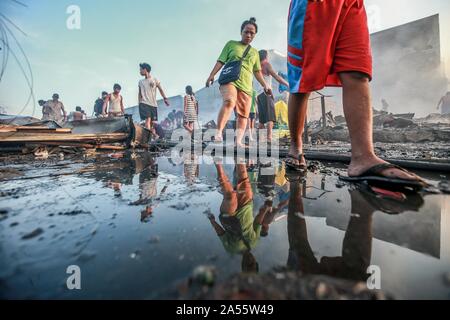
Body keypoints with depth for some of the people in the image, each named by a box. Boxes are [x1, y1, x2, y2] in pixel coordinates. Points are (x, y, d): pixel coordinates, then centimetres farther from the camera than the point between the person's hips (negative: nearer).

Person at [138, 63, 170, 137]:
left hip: (153, 104, 0)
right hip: (144, 104, 0)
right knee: (148, 119, -19)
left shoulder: (155, 80, 9)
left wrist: (165, 98, -5)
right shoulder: (141, 82, 15)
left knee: (153, 122, 2)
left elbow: (160, 90, 7)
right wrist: (139, 103, 7)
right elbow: (139, 94, 17)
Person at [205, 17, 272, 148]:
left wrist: (265, 85, 13)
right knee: (229, 102, -33)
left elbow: (257, 71, 24)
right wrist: (212, 75, -2)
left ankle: (238, 141, -7)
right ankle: (218, 133, -36)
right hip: (229, 80, -4)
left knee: (243, 115, -6)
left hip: (246, 85, 4)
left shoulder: (255, 52, 26)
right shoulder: (231, 44, 17)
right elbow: (221, 61, 10)